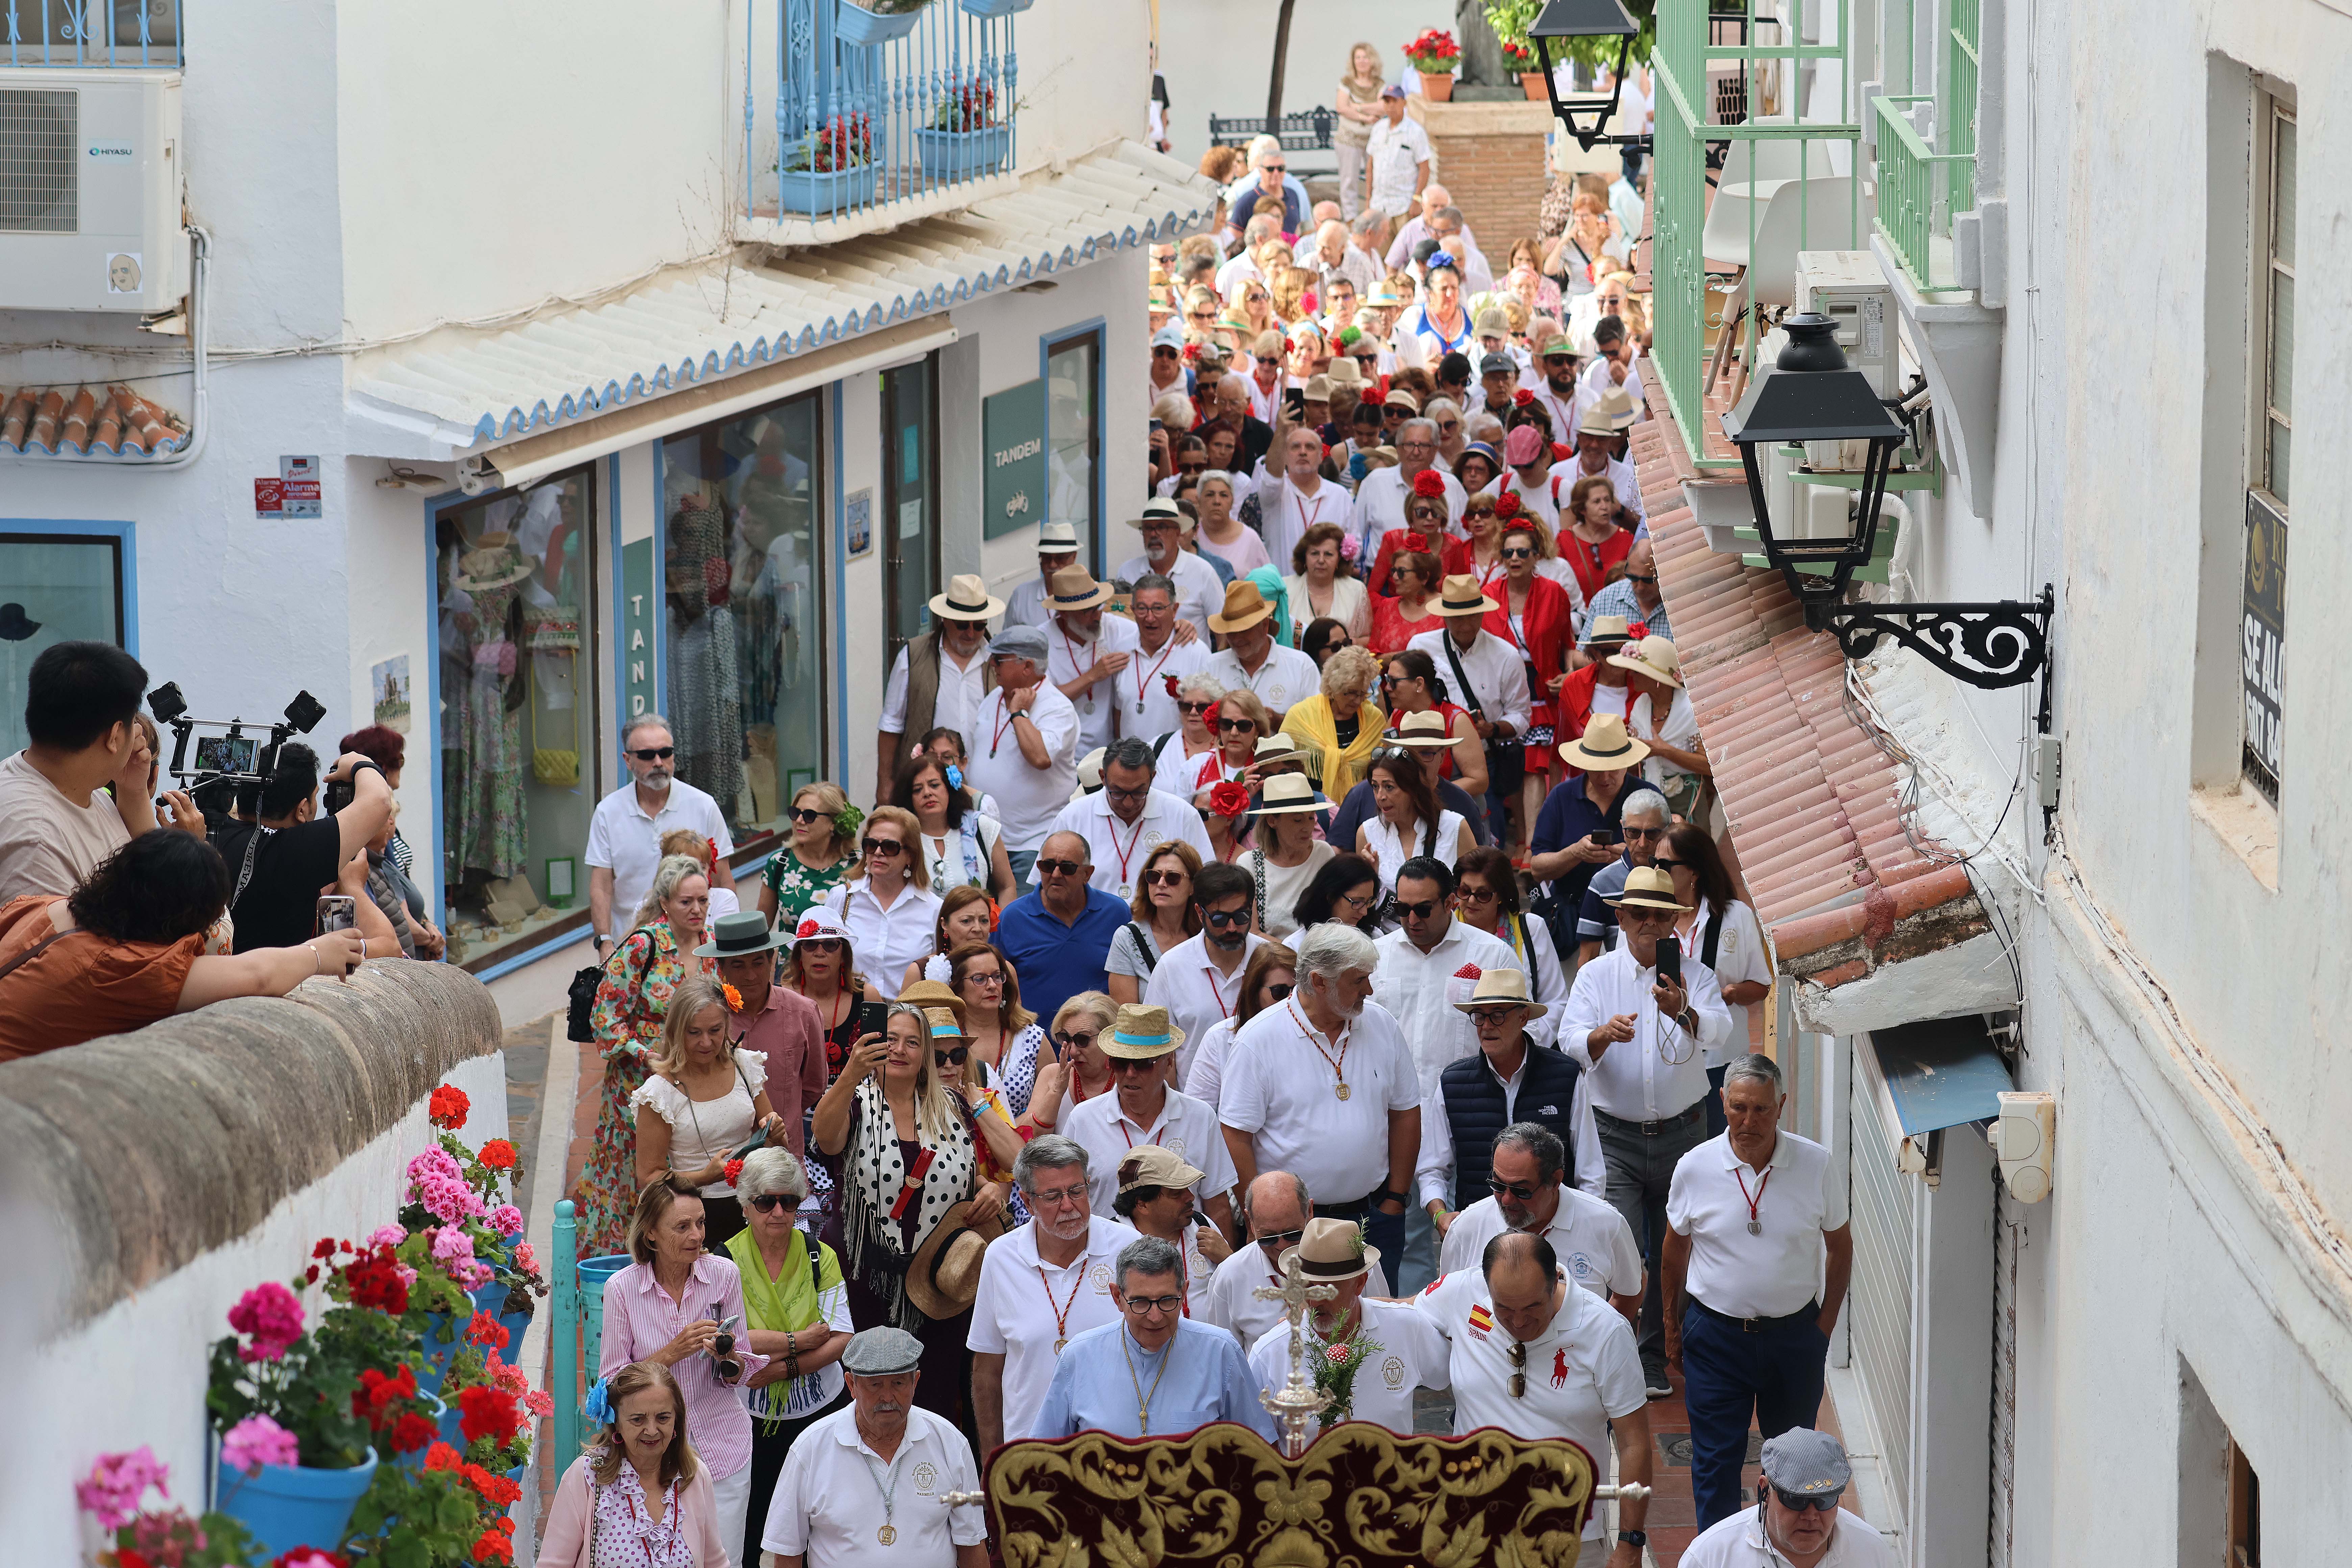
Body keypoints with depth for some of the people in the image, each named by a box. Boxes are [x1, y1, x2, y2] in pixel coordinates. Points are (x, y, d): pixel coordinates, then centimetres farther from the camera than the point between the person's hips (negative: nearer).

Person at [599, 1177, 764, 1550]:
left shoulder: (724, 1274, -4)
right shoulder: (623, 1288, -9)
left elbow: (739, 1375, 3)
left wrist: (727, 1357, -20)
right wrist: (672, 1354, -20)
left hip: (722, 1446, 1)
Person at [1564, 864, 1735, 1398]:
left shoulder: (1694, 975, -1)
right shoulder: (1597, 975, 0)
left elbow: (1718, 1027, -21)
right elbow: (1571, 1040, -14)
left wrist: (1683, 1013, -43)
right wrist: (1605, 1034, -36)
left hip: (1682, 1131, 1)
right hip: (1616, 1134, -1)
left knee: (1673, 1253, 9)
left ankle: (1654, 1363, 21)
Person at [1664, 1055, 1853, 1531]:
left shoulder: (1817, 1166, -8)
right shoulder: (1695, 1167, -8)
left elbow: (1840, 1247, 5)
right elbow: (1675, 1254, 5)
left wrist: (1824, 1326, 2)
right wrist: (1672, 1329, 9)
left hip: (1795, 1333, 1)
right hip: (1715, 1333, -1)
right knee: (1715, 1460, 0)